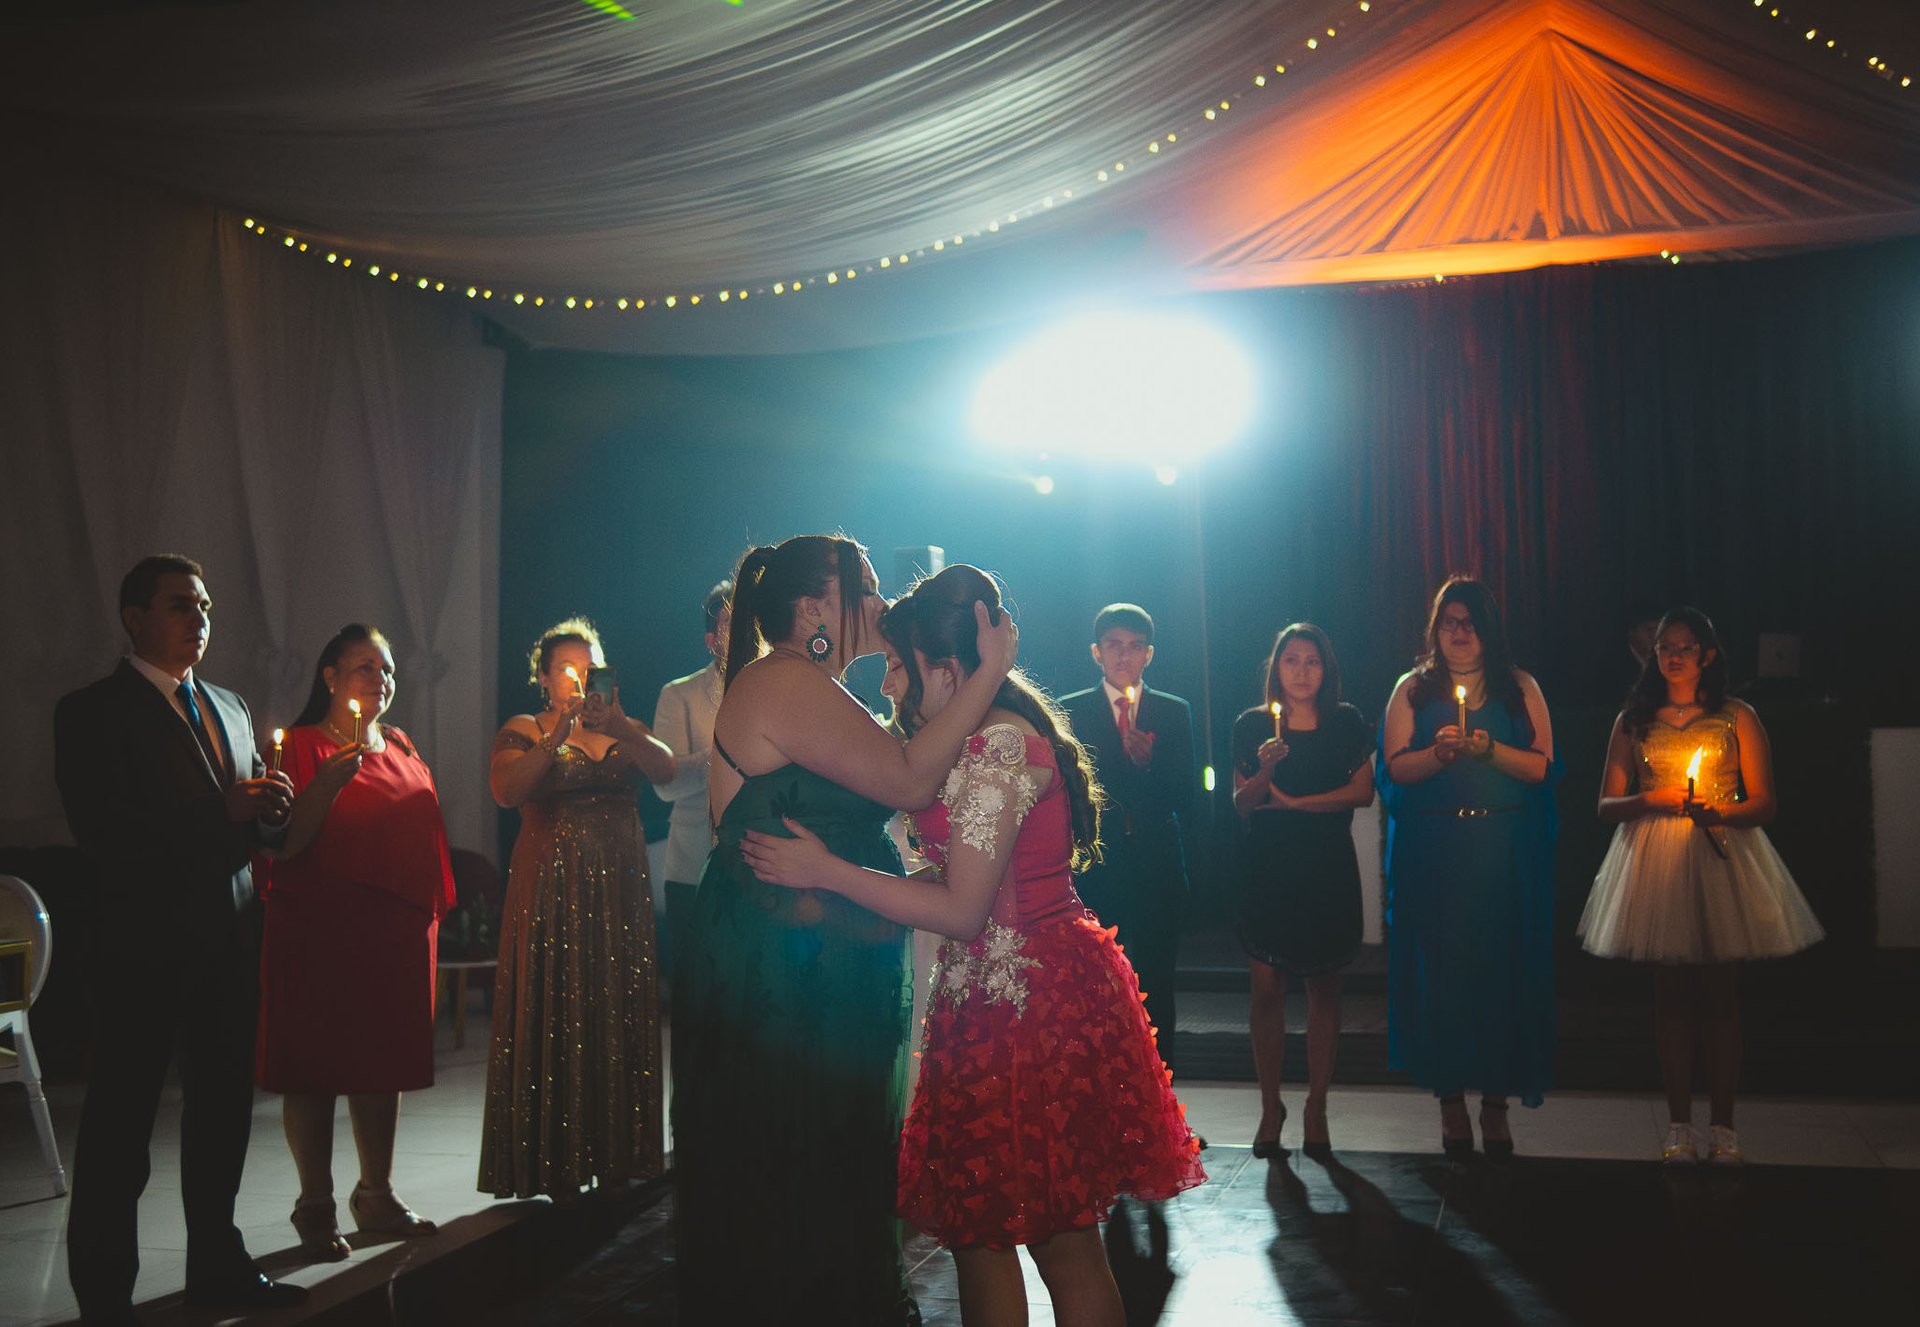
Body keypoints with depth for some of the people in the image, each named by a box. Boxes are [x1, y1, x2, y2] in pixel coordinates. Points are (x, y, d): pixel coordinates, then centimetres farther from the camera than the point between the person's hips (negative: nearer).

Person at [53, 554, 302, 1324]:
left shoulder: (230, 707, 16)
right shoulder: (94, 711, -6)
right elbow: (104, 835, -16)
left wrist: (269, 807, -5)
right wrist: (224, 811, -20)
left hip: (230, 941, 7)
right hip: (145, 942, -7)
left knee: (224, 1105, 14)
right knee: (120, 1121, 2)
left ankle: (216, 1265, 27)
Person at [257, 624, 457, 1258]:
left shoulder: (402, 748, 14)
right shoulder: (301, 746, -5)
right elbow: (283, 846, -13)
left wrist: (432, 911, 16)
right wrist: (329, 782, -25)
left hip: (397, 930, 6)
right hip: (319, 928, -6)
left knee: (385, 1059, 12)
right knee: (314, 1066, 0)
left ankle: (377, 1196, 25)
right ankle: (316, 1208, 13)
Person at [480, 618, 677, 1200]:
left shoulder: (624, 730, 13)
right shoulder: (523, 731, 5)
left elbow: (665, 769, -7)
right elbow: (506, 789, -15)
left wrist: (616, 726, -22)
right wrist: (560, 733, -23)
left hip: (619, 889, 3)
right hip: (552, 888, -3)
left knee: (619, 1015, 3)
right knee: (554, 1015, -2)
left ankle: (616, 1155, 11)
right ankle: (556, 1165, 4)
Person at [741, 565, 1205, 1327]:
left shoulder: (996, 744, -18)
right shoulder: (1012, 733, 14)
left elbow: (962, 910, -20)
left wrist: (824, 872, -17)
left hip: (1019, 1001, -10)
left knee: (979, 1230, 4)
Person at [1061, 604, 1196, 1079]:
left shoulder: (1174, 713, 8)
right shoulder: (1069, 712, 5)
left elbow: (1185, 799, 1)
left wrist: (1149, 764, -16)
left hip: (1156, 873, 1)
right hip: (1094, 873, -1)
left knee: (1156, 991, 5)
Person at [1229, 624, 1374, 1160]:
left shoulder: (1345, 723, 6)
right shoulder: (1253, 725, 5)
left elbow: (1362, 791, -4)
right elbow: (1241, 804, 2)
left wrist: (1293, 801, -10)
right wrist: (1264, 772, -18)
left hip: (1328, 869, 0)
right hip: (1268, 869, 0)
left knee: (1323, 989, 2)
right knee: (1267, 989, -2)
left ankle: (1316, 1107, 11)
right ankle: (1270, 1106, 8)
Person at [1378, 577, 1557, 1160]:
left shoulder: (1519, 688, 9)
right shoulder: (1413, 689, 9)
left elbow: (1540, 766, 0)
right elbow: (1395, 767, 0)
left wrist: (1489, 749, -15)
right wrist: (1439, 752, -17)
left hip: (1504, 854, 0)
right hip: (1432, 855, 0)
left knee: (1502, 968, 0)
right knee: (1439, 970, 0)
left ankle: (1496, 1101, 10)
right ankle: (1451, 1099, 10)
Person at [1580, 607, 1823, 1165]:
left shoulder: (1737, 717, 5)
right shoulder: (1633, 721, 9)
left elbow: (1763, 803, 1)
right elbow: (1607, 806, 6)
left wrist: (1716, 810, -17)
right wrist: (1650, 799, -13)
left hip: (1721, 858, -1)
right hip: (1655, 864, 1)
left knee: (1721, 995, 0)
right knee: (1670, 996, 3)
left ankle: (1723, 1127, 8)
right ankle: (1680, 1125, 9)